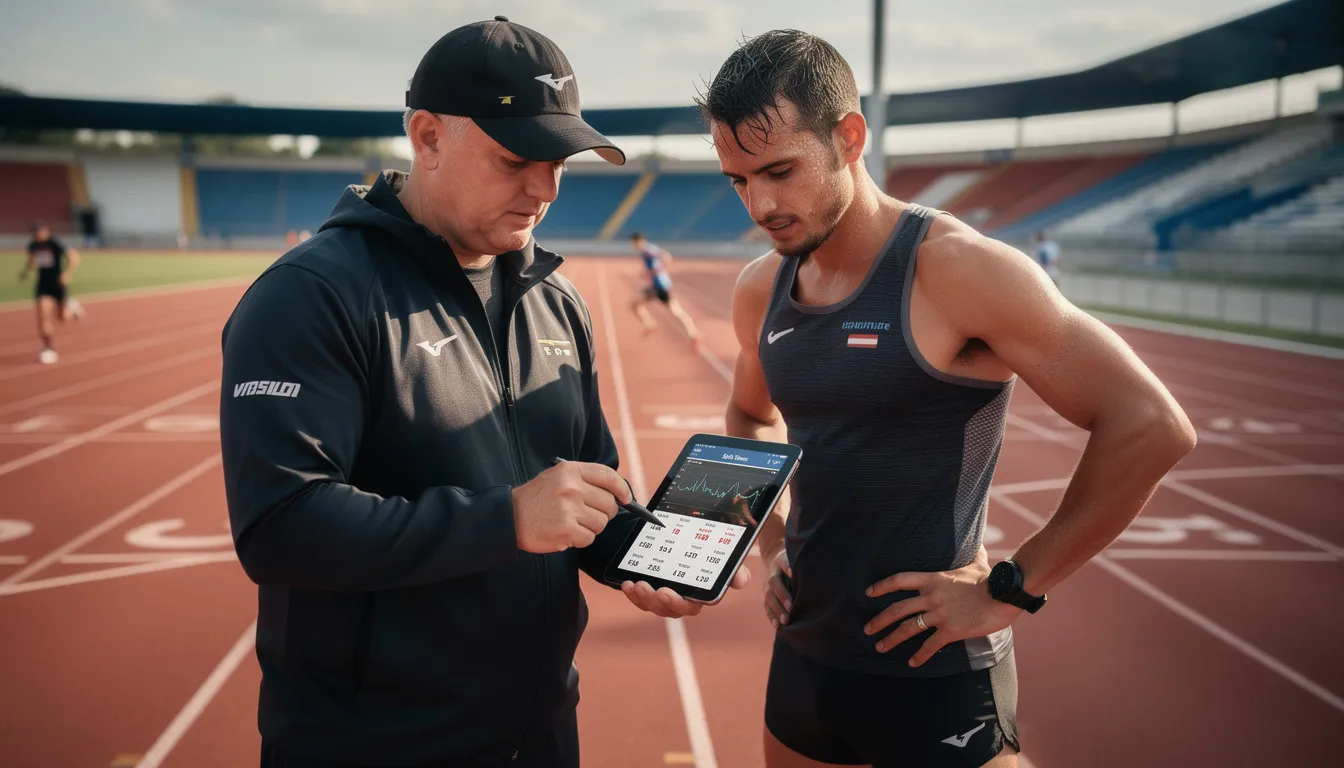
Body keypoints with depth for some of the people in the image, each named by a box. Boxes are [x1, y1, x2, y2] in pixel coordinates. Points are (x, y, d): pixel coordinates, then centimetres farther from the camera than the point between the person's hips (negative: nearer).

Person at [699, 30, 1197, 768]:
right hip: (801, 656, 6)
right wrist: (774, 542, 8)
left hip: (933, 677, -6)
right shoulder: (759, 289, 2)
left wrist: (1010, 589, -17)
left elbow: (1151, 427, -20)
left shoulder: (958, 270, -18)